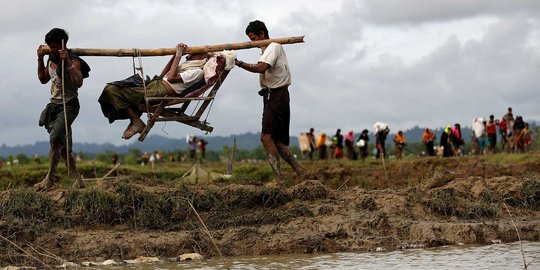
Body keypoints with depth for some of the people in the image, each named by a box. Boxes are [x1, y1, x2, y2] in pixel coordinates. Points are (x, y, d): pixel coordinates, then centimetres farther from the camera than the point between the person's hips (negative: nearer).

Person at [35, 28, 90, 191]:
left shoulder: (74, 62, -15)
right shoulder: (51, 59, 8)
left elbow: (78, 83, -31)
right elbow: (43, 79, 21)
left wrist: (68, 63, -36)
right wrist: (40, 59, 10)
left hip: (69, 106, -8)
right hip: (54, 105, 8)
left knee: (55, 138, -24)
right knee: (63, 146, 8)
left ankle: (50, 179, -20)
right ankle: (78, 180, 16)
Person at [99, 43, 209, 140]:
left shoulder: (197, 72, -7)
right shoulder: (188, 66, 25)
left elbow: (171, 78, -17)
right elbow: (163, 75, 26)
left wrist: (178, 55, -7)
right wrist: (176, 55, 21)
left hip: (160, 91, -11)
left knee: (112, 90, -15)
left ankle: (137, 122, -9)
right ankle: (134, 120, 10)